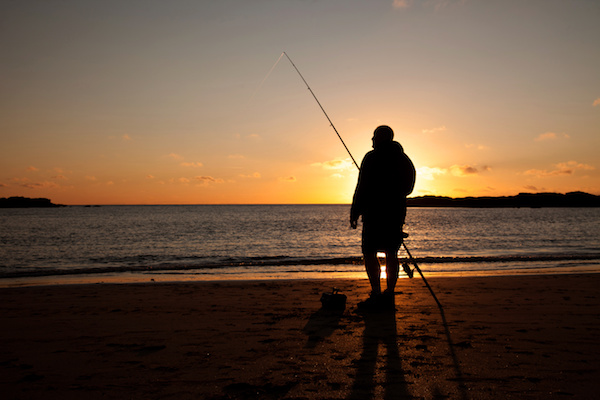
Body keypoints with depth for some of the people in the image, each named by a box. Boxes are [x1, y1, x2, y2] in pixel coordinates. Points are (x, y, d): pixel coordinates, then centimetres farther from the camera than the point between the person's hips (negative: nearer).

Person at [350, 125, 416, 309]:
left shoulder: (372, 158, -7)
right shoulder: (404, 159, 13)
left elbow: (362, 187, -11)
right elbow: (407, 188, 18)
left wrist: (355, 213, -7)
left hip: (375, 211, -7)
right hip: (397, 211, 7)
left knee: (369, 252, -2)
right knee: (391, 253, 9)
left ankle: (376, 294, -6)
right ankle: (389, 294, 11)